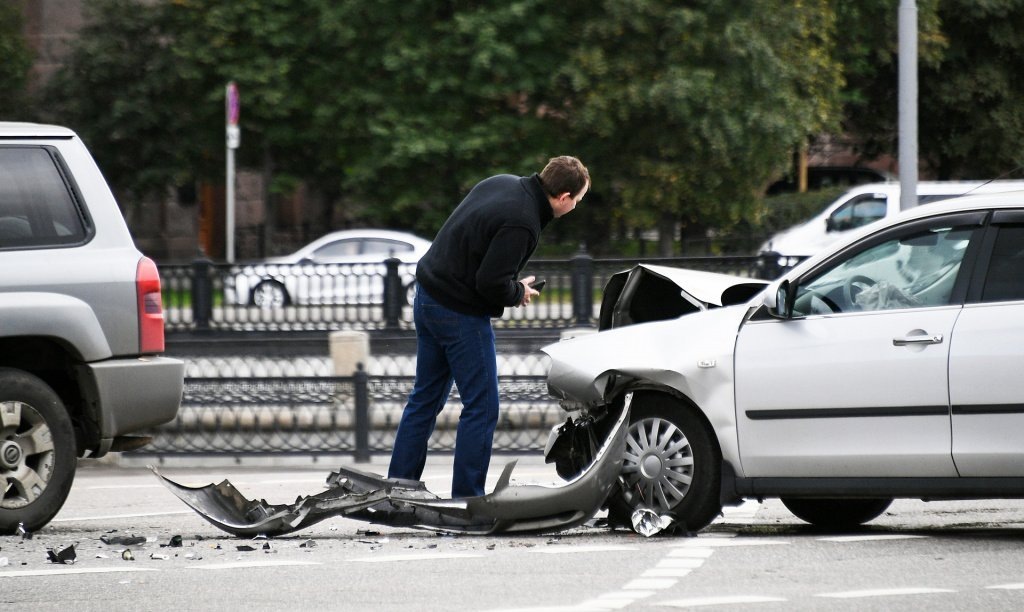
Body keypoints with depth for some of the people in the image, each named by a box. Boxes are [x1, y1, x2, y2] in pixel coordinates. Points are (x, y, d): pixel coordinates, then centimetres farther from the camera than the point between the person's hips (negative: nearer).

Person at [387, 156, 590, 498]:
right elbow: (491, 283, -26)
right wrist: (518, 293, -6)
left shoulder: (502, 184, 5)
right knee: (481, 407, 0)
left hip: (428, 296, 9)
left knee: (426, 398, 16)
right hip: (460, 313, -9)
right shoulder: (520, 224, -24)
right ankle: (467, 501, 2)